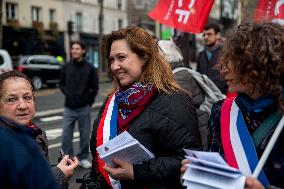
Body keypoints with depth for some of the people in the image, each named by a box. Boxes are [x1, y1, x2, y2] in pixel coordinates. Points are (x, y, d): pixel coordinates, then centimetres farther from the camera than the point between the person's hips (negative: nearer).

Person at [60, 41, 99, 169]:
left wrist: (88, 101, -3)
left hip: (84, 108, -1)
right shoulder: (66, 67, 6)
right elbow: (61, 84, 17)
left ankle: (83, 158, 22)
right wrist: (67, 93, 4)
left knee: (85, 135, 7)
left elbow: (94, 87, 1)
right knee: (66, 135, -1)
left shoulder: (90, 68, -1)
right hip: (69, 108, 2)